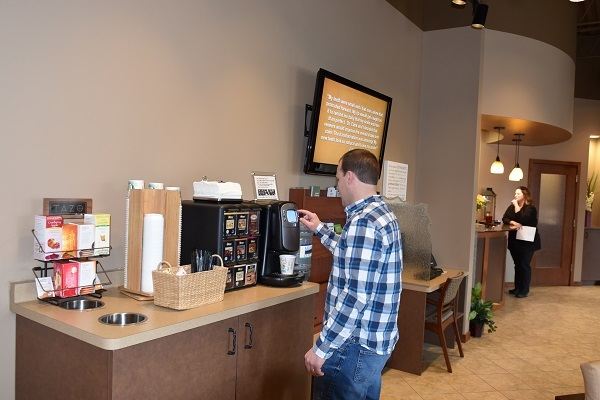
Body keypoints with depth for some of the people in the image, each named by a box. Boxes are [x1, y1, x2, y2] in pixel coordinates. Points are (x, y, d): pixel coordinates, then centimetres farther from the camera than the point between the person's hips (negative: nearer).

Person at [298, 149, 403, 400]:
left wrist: (321, 349, -21)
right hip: (376, 339, 10)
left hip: (356, 344, -10)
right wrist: (319, 229, 33)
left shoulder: (363, 222, -22)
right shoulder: (381, 214, 10)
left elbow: (355, 297, -27)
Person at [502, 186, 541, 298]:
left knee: (524, 265, -4)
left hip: (527, 241, -6)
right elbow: (504, 218, 2)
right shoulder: (512, 206, 10)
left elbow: (522, 219, -23)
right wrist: (513, 223, -18)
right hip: (514, 240, 6)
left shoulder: (530, 208, -9)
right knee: (517, 265, 12)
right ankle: (517, 288, 20)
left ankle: (524, 290, 2)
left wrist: (517, 205, -18)